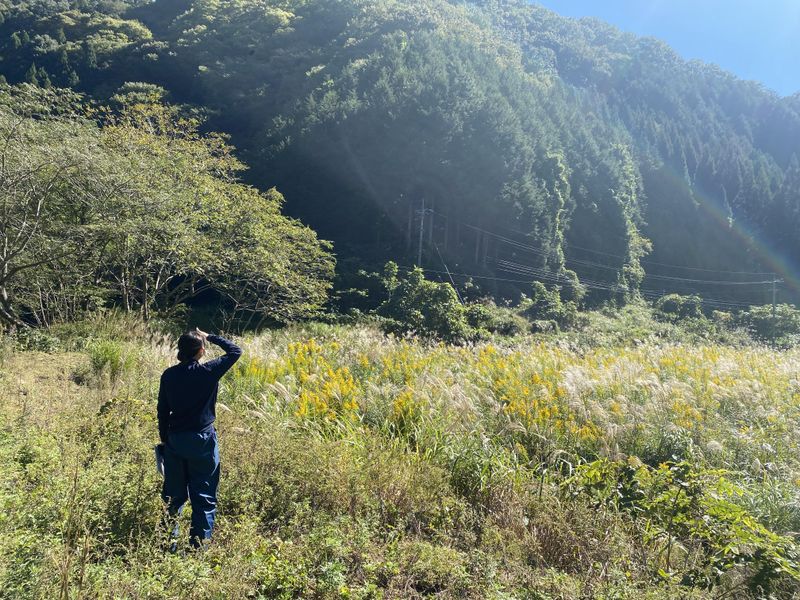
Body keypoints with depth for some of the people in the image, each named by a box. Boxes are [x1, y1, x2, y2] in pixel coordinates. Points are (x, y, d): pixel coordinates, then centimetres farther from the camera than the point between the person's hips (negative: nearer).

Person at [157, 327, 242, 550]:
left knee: (173, 494, 16)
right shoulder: (209, 372, -12)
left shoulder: (169, 375, -1)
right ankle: (199, 543, 10)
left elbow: (163, 411, 5)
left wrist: (164, 439, 15)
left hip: (175, 440, 4)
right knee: (204, 496, 6)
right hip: (202, 440, -4)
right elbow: (235, 351, 0)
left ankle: (169, 541, 24)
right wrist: (210, 337, 7)